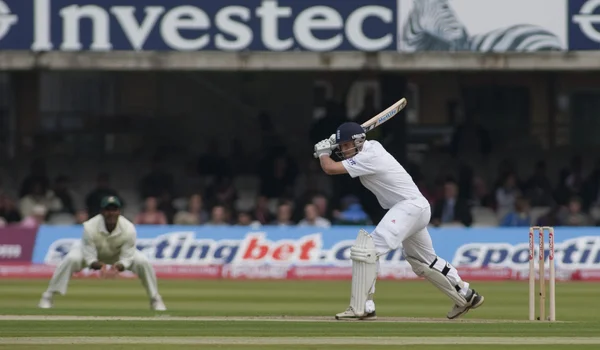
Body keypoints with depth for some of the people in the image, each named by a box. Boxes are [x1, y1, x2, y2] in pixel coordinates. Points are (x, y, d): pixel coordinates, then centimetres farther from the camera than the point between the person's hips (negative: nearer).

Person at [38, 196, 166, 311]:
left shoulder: (129, 229, -32)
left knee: (143, 262, -21)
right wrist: (100, 266, -53)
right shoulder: (90, 227, -37)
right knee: (71, 259, -32)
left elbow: (126, 259, -27)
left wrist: (118, 267, -50)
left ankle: (155, 300, 3)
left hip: (118, 255, 2)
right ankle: (47, 297, -19)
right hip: (91, 250, -2)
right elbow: (90, 259, -30)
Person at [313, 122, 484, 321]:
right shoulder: (371, 146, 7)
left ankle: (362, 307, -26)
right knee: (423, 260, 25)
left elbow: (330, 168, -24)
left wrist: (323, 152, -3)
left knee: (366, 248, -22)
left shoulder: (369, 158, -19)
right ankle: (466, 296, 36)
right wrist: (332, 145, 8)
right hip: (418, 208, 11)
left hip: (409, 206, -11)